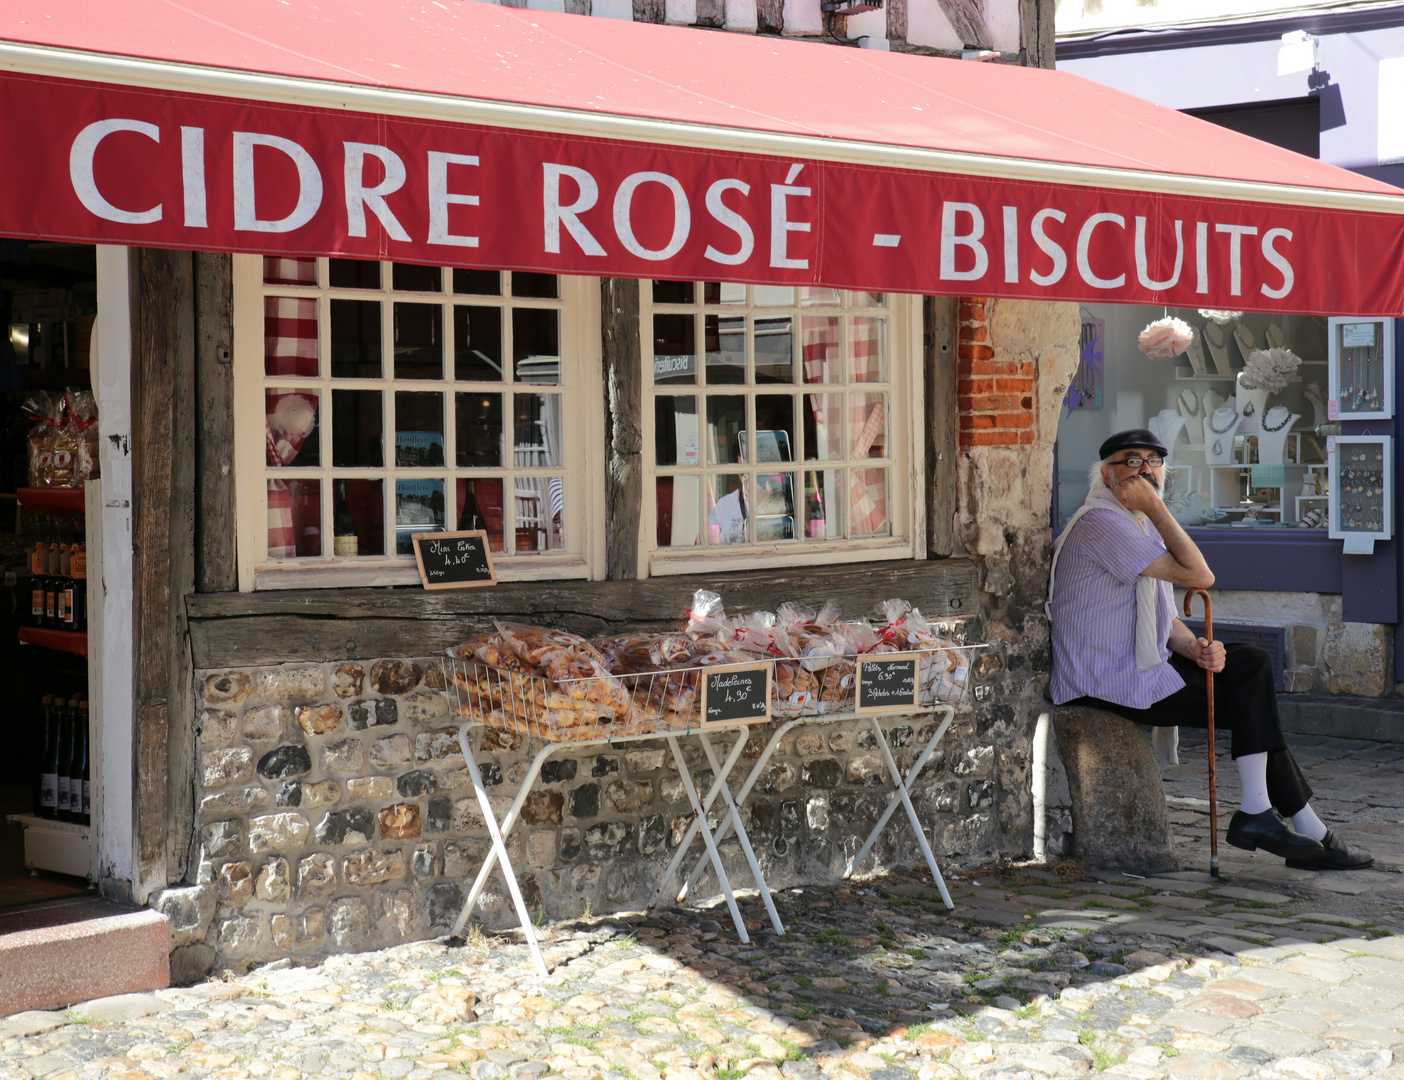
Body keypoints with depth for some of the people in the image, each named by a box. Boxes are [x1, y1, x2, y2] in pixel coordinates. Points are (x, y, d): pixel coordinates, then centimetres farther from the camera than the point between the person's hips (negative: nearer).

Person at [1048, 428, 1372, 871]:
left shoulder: (1141, 523, 18)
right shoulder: (1101, 522, -16)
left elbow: (1162, 618, 16)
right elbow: (1199, 576, -21)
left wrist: (1195, 648, -4)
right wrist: (1155, 508, -19)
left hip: (1139, 669, 9)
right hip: (1107, 683, -9)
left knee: (1253, 663, -3)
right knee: (1252, 698, -8)